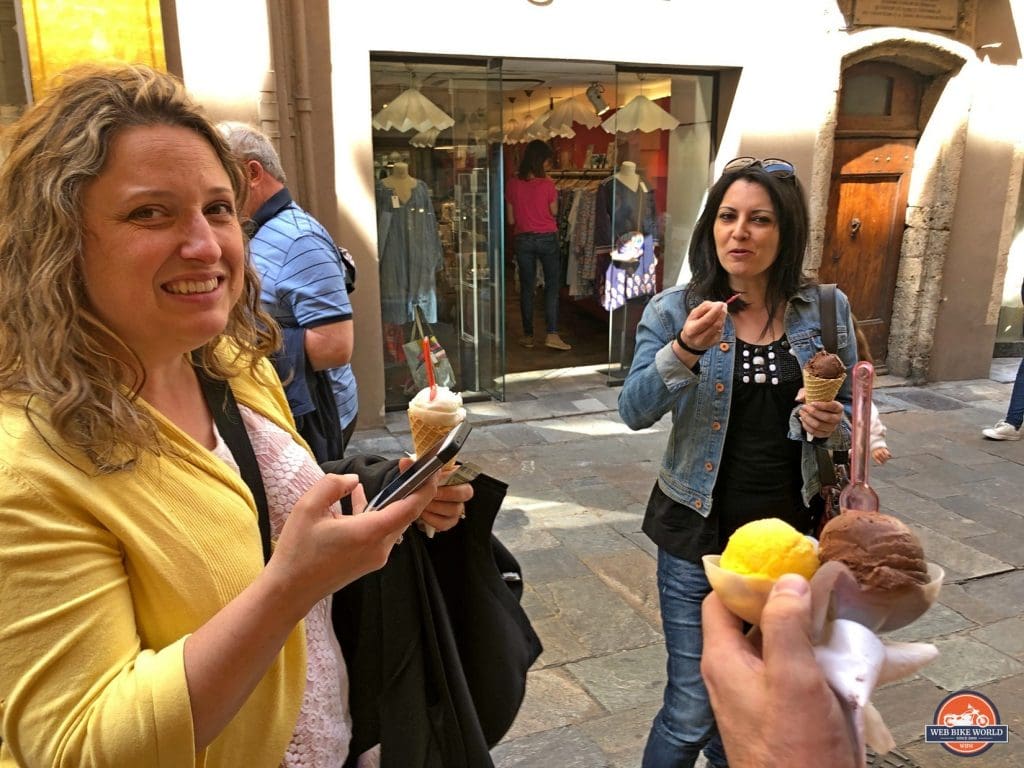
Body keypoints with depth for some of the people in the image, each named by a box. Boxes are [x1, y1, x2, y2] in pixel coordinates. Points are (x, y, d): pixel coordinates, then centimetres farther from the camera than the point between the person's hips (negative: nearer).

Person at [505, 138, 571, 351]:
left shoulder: (512, 184, -4)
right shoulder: (547, 184, -11)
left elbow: (511, 219, 1)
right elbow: (554, 211, 3)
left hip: (523, 239, 3)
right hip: (547, 238, -2)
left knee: (527, 287, 10)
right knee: (552, 286, 4)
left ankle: (528, 335, 15)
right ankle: (552, 334, -2)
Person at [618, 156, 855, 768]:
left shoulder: (827, 310, -4)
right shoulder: (674, 311, -9)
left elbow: (853, 413, 5)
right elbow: (635, 411, -19)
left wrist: (833, 426, -18)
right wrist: (684, 350, -36)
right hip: (700, 532, -2)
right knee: (692, 710, 4)